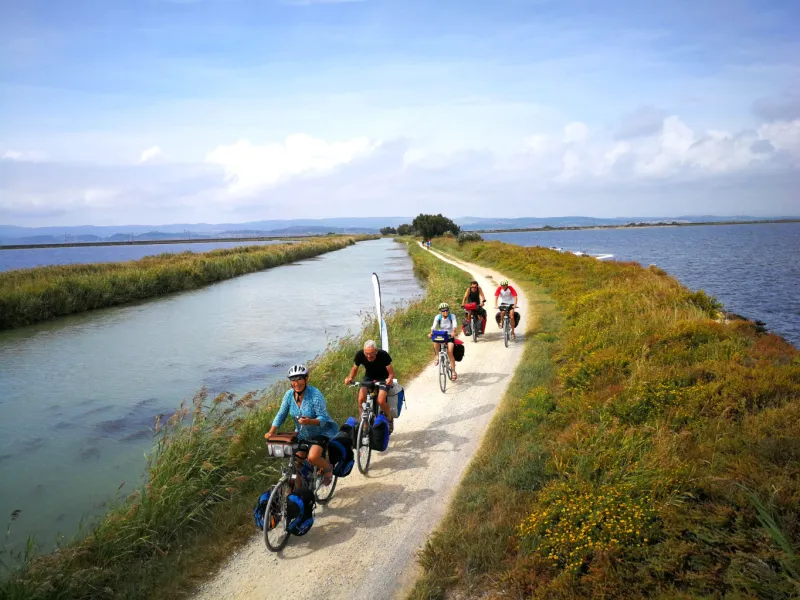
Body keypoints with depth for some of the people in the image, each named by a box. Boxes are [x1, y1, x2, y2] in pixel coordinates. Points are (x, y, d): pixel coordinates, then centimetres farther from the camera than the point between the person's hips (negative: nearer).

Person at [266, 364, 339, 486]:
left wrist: (309, 421, -45)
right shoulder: (289, 395, -9)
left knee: (312, 457, -26)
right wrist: (271, 432, -16)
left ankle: (328, 468, 5)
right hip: (302, 434, 6)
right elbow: (281, 415, -3)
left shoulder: (315, 395, -25)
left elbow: (323, 418, -26)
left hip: (321, 432, -6)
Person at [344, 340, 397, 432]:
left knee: (381, 401, -24)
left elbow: (391, 372, -22)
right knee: (361, 399, -22)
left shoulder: (383, 355, -28)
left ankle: (390, 420, 5)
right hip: (368, 378, 3)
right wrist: (350, 377, -27)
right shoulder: (360, 355, -22)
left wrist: (390, 379, -45)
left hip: (383, 379, -3)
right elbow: (355, 368, -6)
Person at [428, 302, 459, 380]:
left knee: (450, 352, -20)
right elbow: (434, 326, -21)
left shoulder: (452, 316, -12)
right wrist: (431, 333, -41)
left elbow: (455, 325, -27)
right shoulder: (438, 317, -9)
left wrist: (454, 332, -48)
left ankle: (453, 371, -9)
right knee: (435, 342, -34)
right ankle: (437, 355, -8)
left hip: (450, 336, -1)